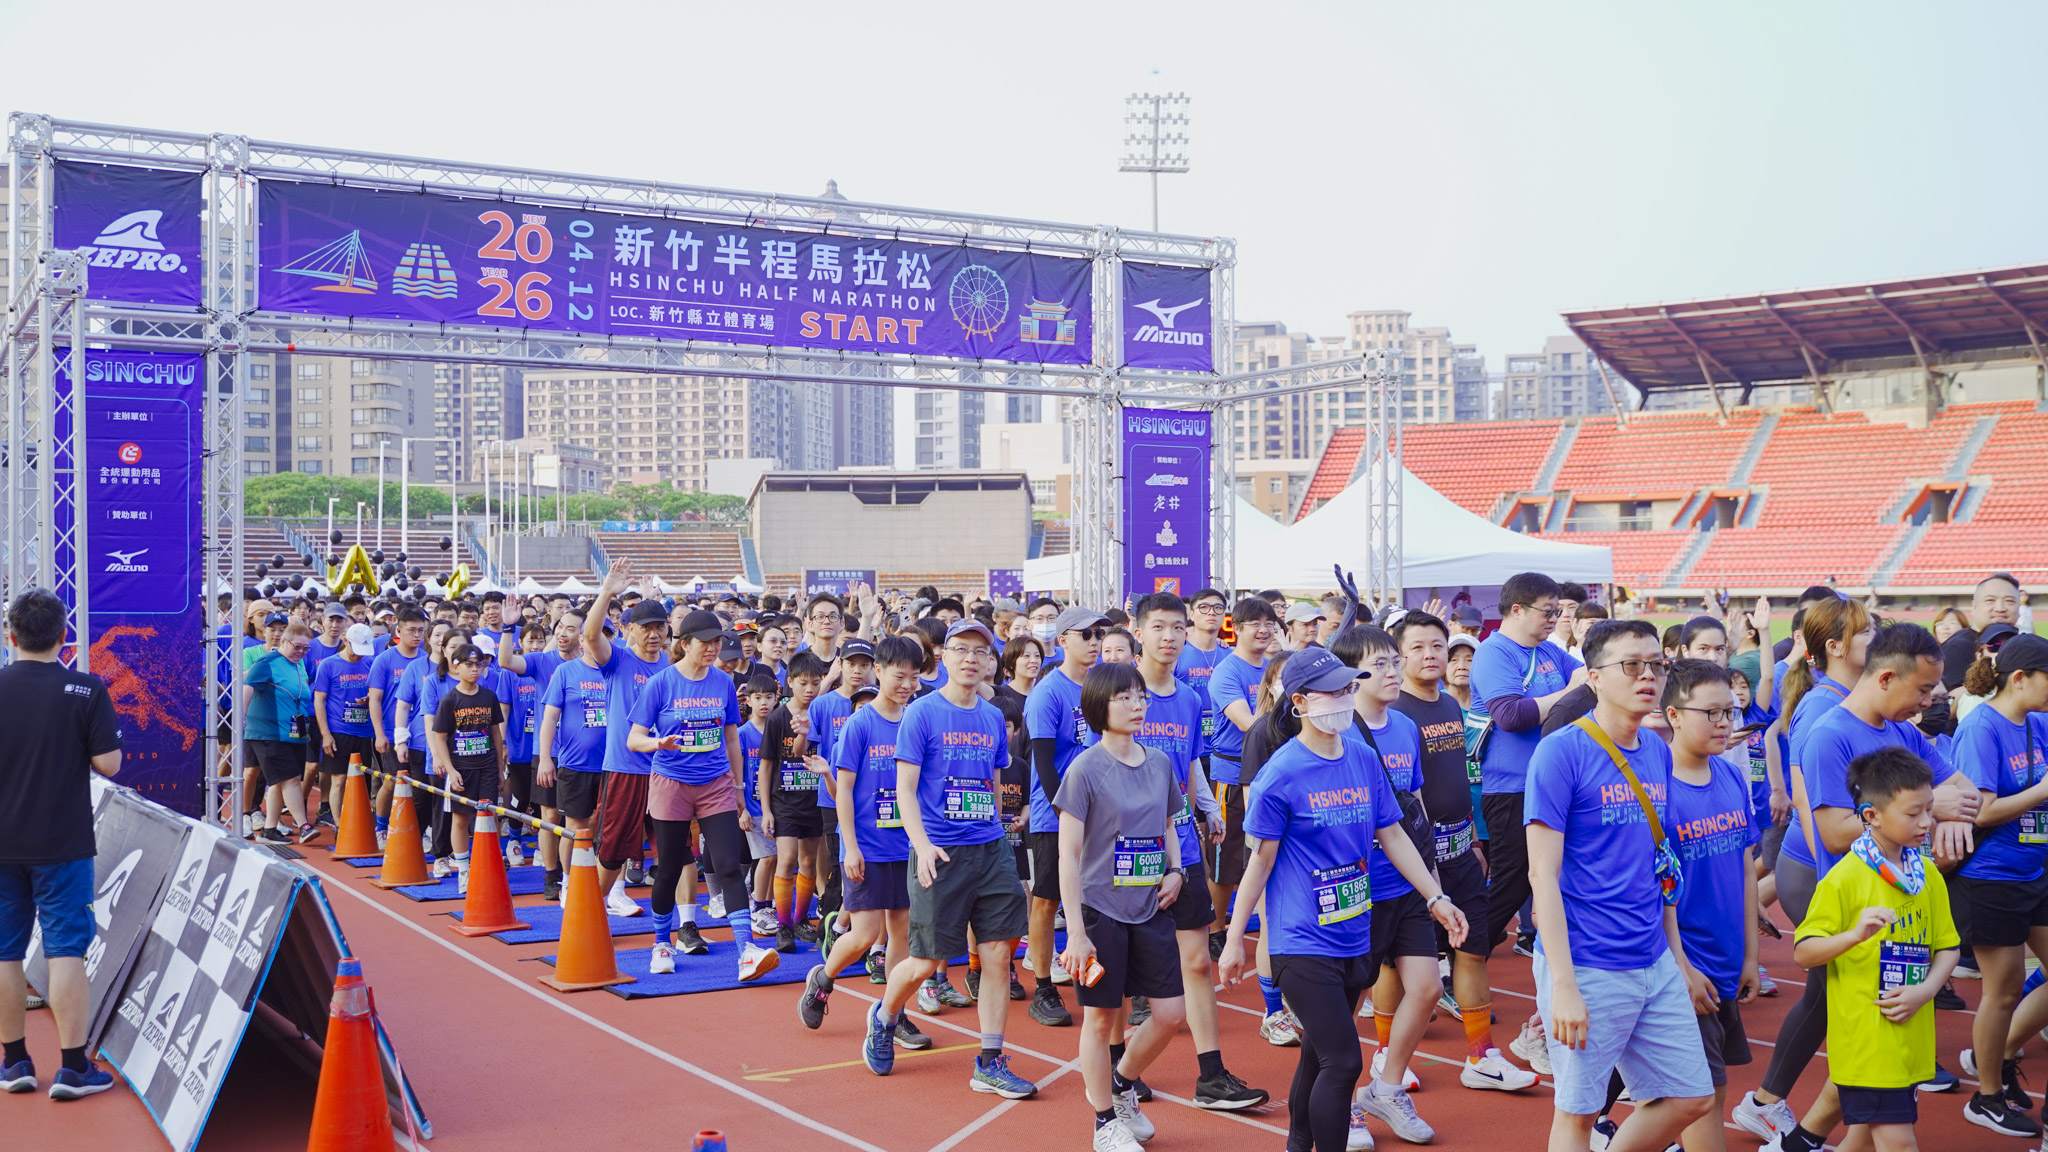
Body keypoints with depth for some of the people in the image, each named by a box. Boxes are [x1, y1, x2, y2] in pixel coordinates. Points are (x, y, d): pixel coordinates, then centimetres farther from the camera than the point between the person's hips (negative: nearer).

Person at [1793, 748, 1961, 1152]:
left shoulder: (1927, 874, 8)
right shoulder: (1845, 878, -12)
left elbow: (1947, 948, 13)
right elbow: (1802, 953, -13)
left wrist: (1924, 991, -6)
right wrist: (1855, 935, -31)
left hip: (1910, 1037, 6)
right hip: (1865, 1038, -6)